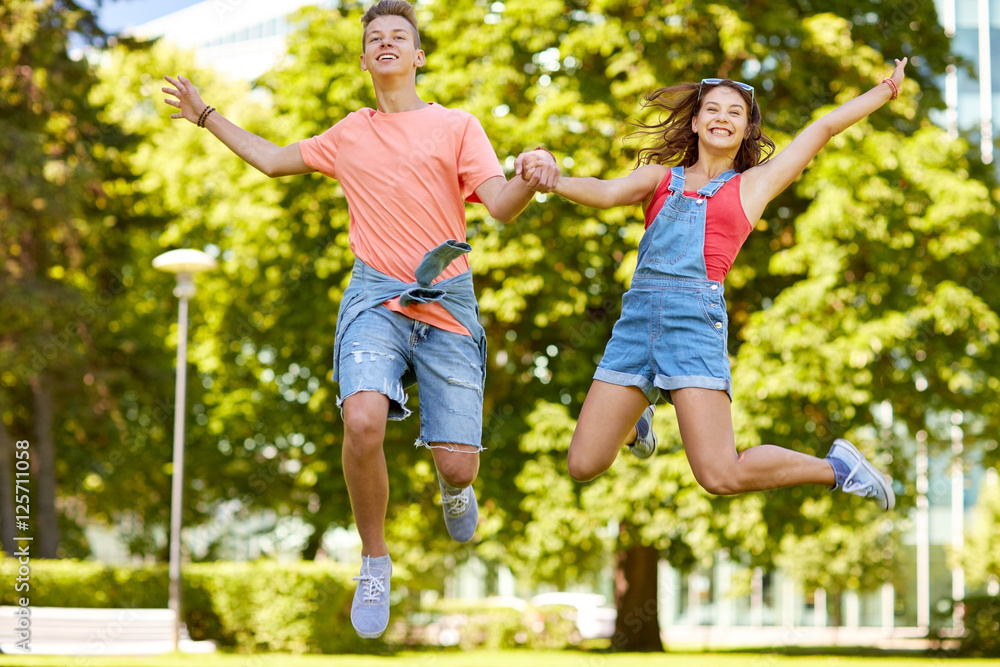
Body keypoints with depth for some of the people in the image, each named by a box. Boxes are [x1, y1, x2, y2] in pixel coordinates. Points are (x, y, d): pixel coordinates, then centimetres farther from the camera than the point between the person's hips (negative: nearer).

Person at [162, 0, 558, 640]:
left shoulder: (457, 126, 7)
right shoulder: (349, 134, 16)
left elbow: (500, 204, -5)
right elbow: (273, 159, 31)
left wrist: (531, 183, -27)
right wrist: (205, 115, 30)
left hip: (448, 302, -1)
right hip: (377, 298, 1)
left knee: (459, 467, -9)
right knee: (363, 420, -29)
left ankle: (453, 486, 34)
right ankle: (374, 561, -7)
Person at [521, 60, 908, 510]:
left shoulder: (755, 183, 18)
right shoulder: (659, 177, 20)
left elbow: (825, 127, 23)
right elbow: (605, 193, 2)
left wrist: (885, 90, 27)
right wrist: (552, 182, -17)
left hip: (696, 317, -3)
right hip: (637, 316, 3)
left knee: (721, 477, -14)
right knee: (583, 465, 2)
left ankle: (836, 466, 11)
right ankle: (634, 421, 37)